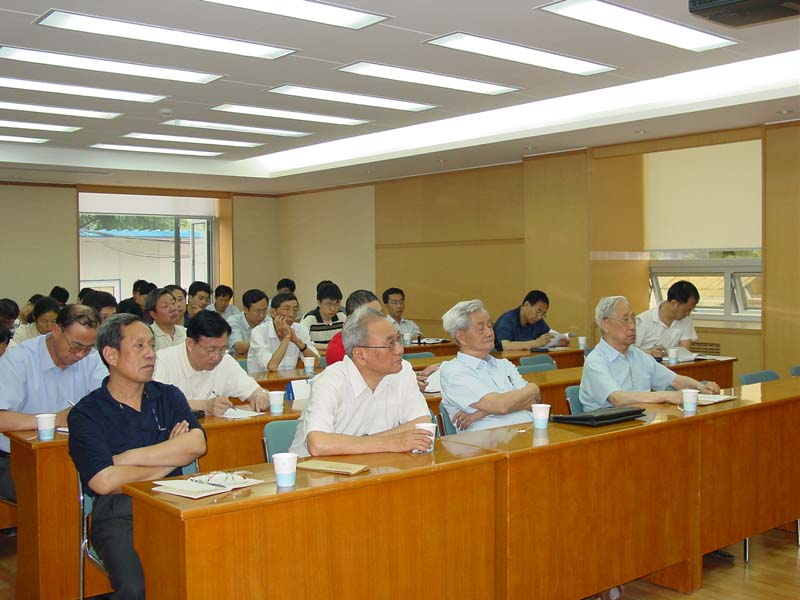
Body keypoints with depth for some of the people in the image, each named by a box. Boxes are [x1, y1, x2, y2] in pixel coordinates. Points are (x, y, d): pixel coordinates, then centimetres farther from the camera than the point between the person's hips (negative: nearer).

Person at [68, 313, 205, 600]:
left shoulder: (168, 396, 14)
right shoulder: (86, 414, 2)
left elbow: (196, 445, -4)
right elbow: (104, 482, -11)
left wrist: (126, 458, -7)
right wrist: (169, 460, 0)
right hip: (117, 513, -2)